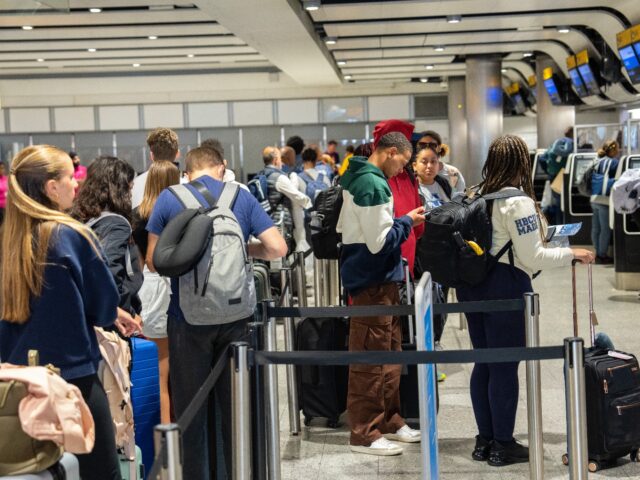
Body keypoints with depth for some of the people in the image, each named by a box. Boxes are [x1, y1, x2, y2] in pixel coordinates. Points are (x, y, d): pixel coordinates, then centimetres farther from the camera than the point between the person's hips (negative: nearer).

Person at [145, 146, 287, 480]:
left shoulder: (169, 199, -2)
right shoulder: (242, 197, 2)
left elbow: (153, 262, 1)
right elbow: (277, 248, -3)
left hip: (188, 318, -2)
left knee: (190, 407, 9)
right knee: (236, 404, 14)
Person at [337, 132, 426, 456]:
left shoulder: (356, 179, 11)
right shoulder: (374, 186, -19)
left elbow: (343, 227, 18)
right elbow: (380, 241, -23)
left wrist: (401, 222, 14)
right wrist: (407, 222, -7)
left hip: (376, 278, 10)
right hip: (374, 282, -10)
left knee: (390, 352, 17)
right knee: (371, 358, -4)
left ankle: (389, 420, 27)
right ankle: (365, 434, 3)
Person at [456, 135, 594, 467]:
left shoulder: (477, 196, 8)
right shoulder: (517, 202, -15)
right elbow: (532, 258, -14)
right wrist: (571, 254, -3)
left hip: (472, 284, 8)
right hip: (505, 287, -8)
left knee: (483, 363, 14)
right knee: (505, 366, 2)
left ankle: (485, 440, 22)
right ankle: (502, 446, 10)